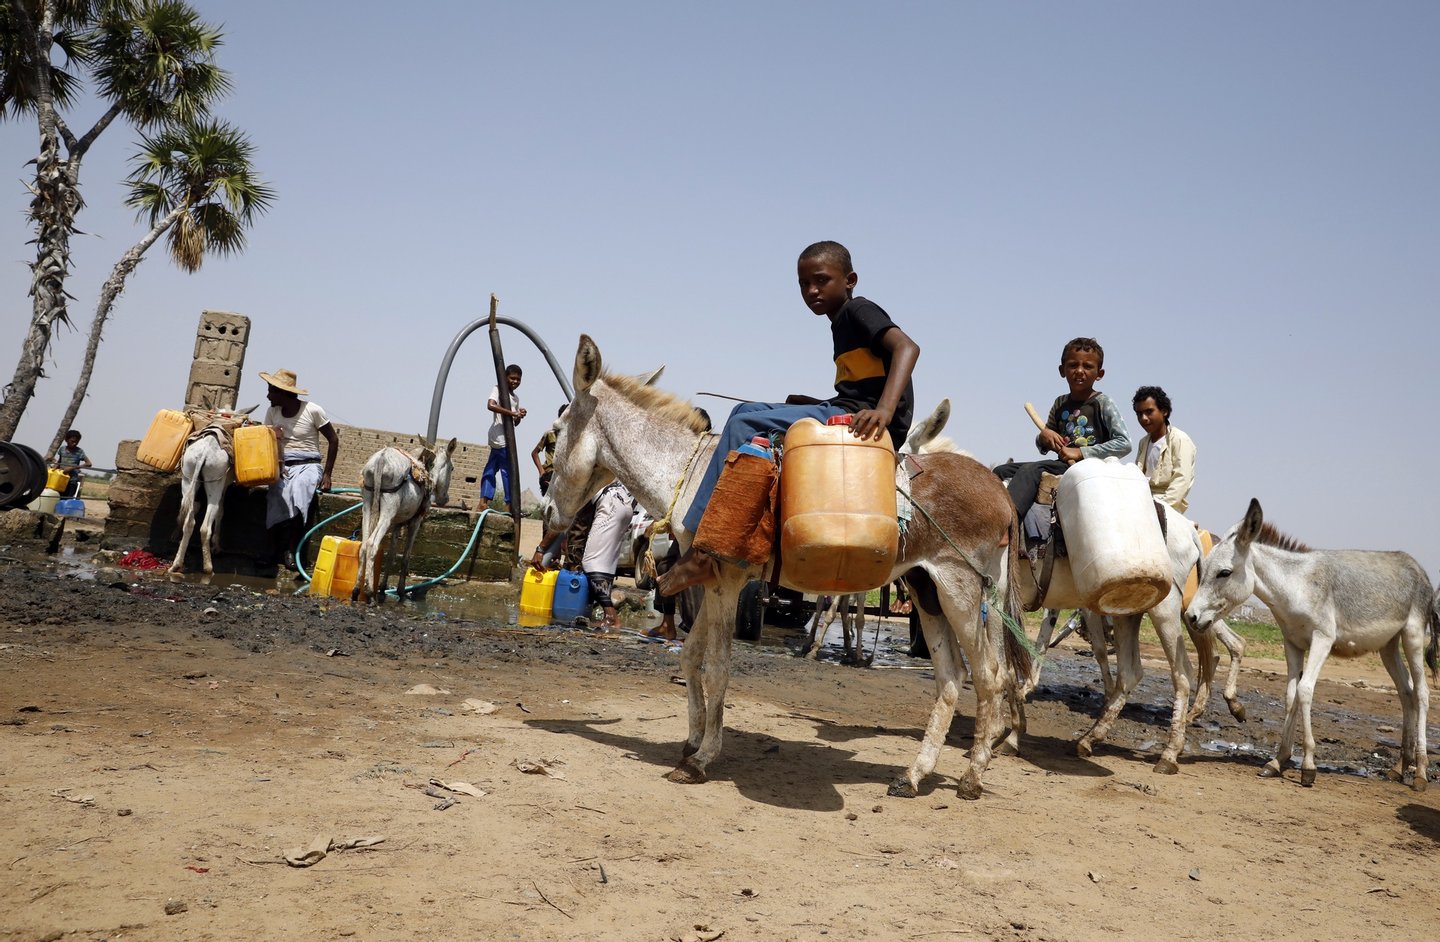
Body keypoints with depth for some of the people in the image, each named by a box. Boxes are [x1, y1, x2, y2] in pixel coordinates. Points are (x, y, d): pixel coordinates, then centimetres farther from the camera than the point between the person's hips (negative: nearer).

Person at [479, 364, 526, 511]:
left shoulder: (516, 398, 22)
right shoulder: (497, 389, -2)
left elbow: (515, 422, 24)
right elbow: (491, 405, -21)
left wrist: (520, 416, 1)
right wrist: (513, 413, -22)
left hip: (506, 438, 8)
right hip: (500, 438, -8)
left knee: (490, 469, 7)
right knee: (507, 471, -6)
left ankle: (483, 502, 7)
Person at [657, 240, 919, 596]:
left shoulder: (859, 310, -3)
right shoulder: (842, 325, 25)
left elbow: (907, 347, -21)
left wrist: (884, 410, -35)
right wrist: (809, 404, 13)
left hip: (861, 419, -10)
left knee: (743, 425, -17)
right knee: (746, 410, 12)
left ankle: (702, 551, -20)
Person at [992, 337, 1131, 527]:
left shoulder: (1102, 403, -2)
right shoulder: (1060, 404, 15)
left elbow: (1124, 444, -12)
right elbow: (1043, 447, 24)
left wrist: (1081, 452, -15)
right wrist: (1044, 436, -2)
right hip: (1063, 465, 7)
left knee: (1030, 470, -30)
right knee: (1002, 471, -7)